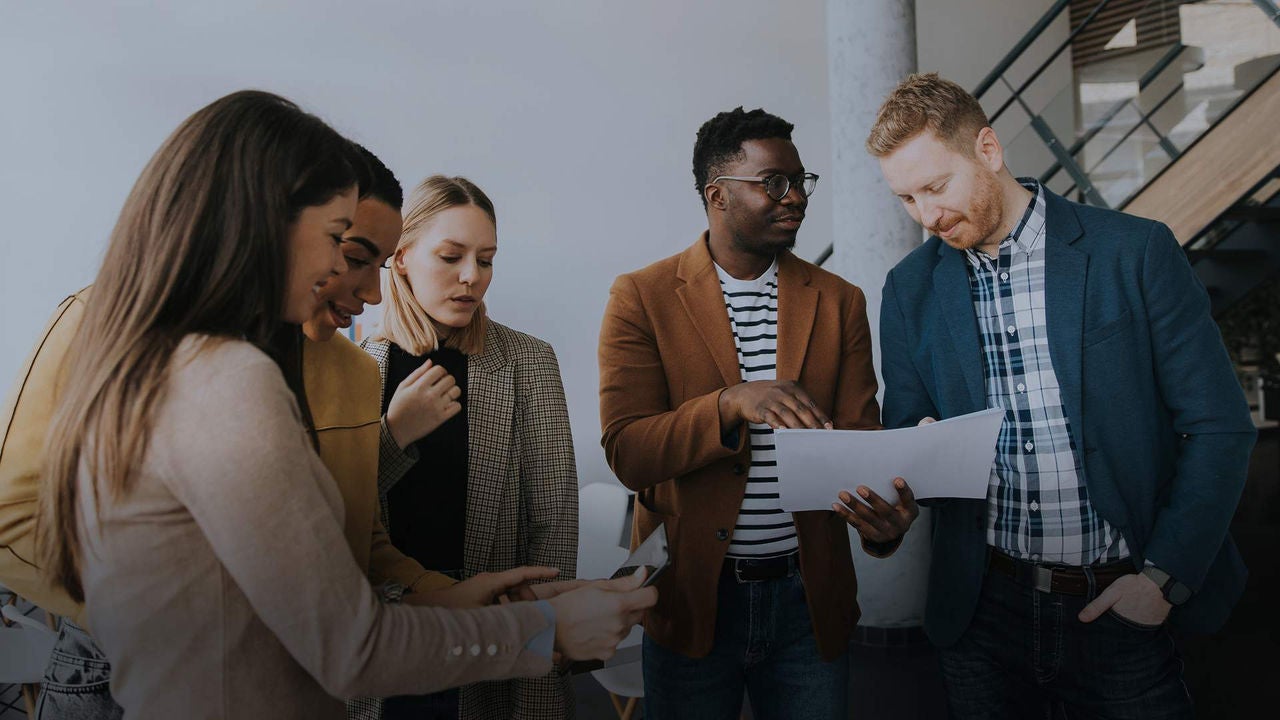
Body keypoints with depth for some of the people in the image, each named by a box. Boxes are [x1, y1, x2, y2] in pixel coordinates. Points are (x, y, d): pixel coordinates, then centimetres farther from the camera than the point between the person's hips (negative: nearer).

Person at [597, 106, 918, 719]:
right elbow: (626, 453, -12)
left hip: (810, 599, 3)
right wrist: (731, 404, -28)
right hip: (692, 597, -2)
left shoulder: (839, 302, 4)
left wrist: (882, 518, -22)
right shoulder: (642, 298, -6)